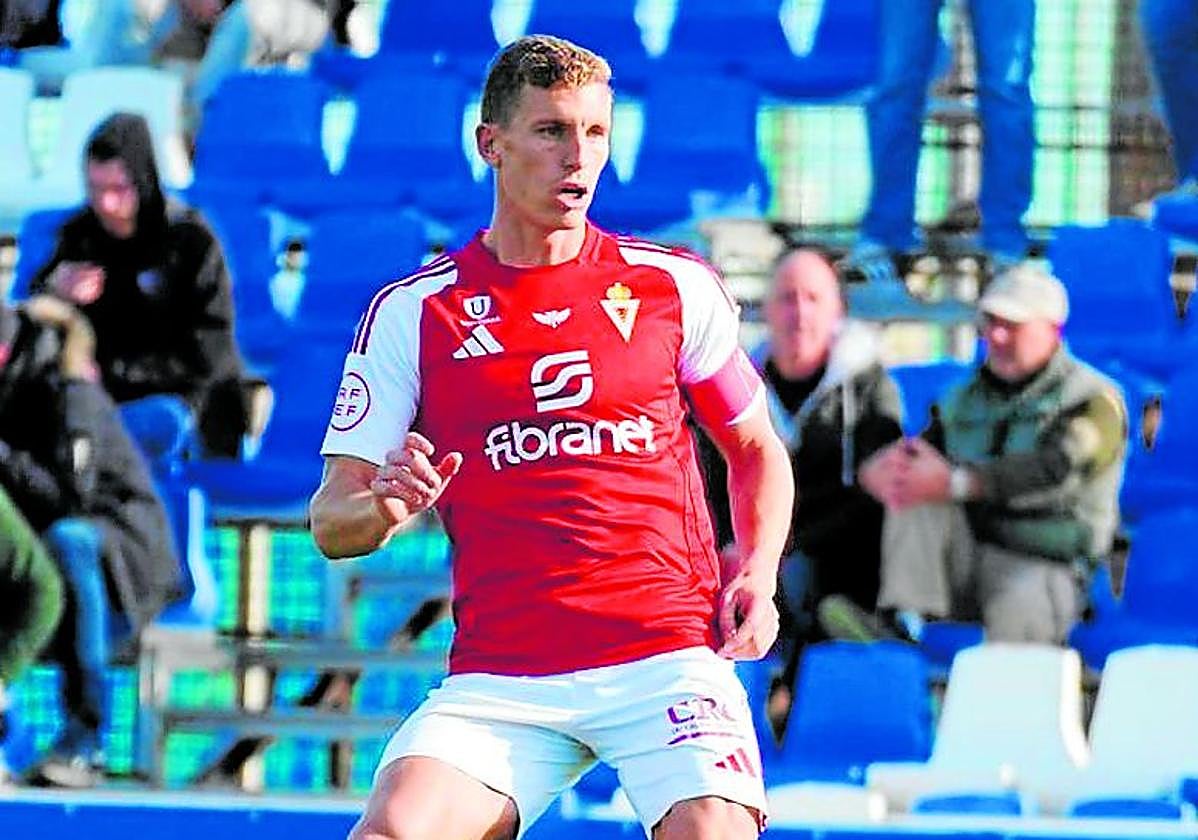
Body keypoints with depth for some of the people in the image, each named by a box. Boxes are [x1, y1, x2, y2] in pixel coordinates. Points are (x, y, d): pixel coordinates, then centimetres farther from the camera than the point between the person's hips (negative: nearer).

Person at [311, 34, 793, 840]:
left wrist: (757, 575, 2)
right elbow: (331, 521, 6)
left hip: (668, 653, 0)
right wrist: (384, 508, -18)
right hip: (501, 675, 0)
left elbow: (758, 449, 20)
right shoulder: (413, 313, 6)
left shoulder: (675, 287, 9)